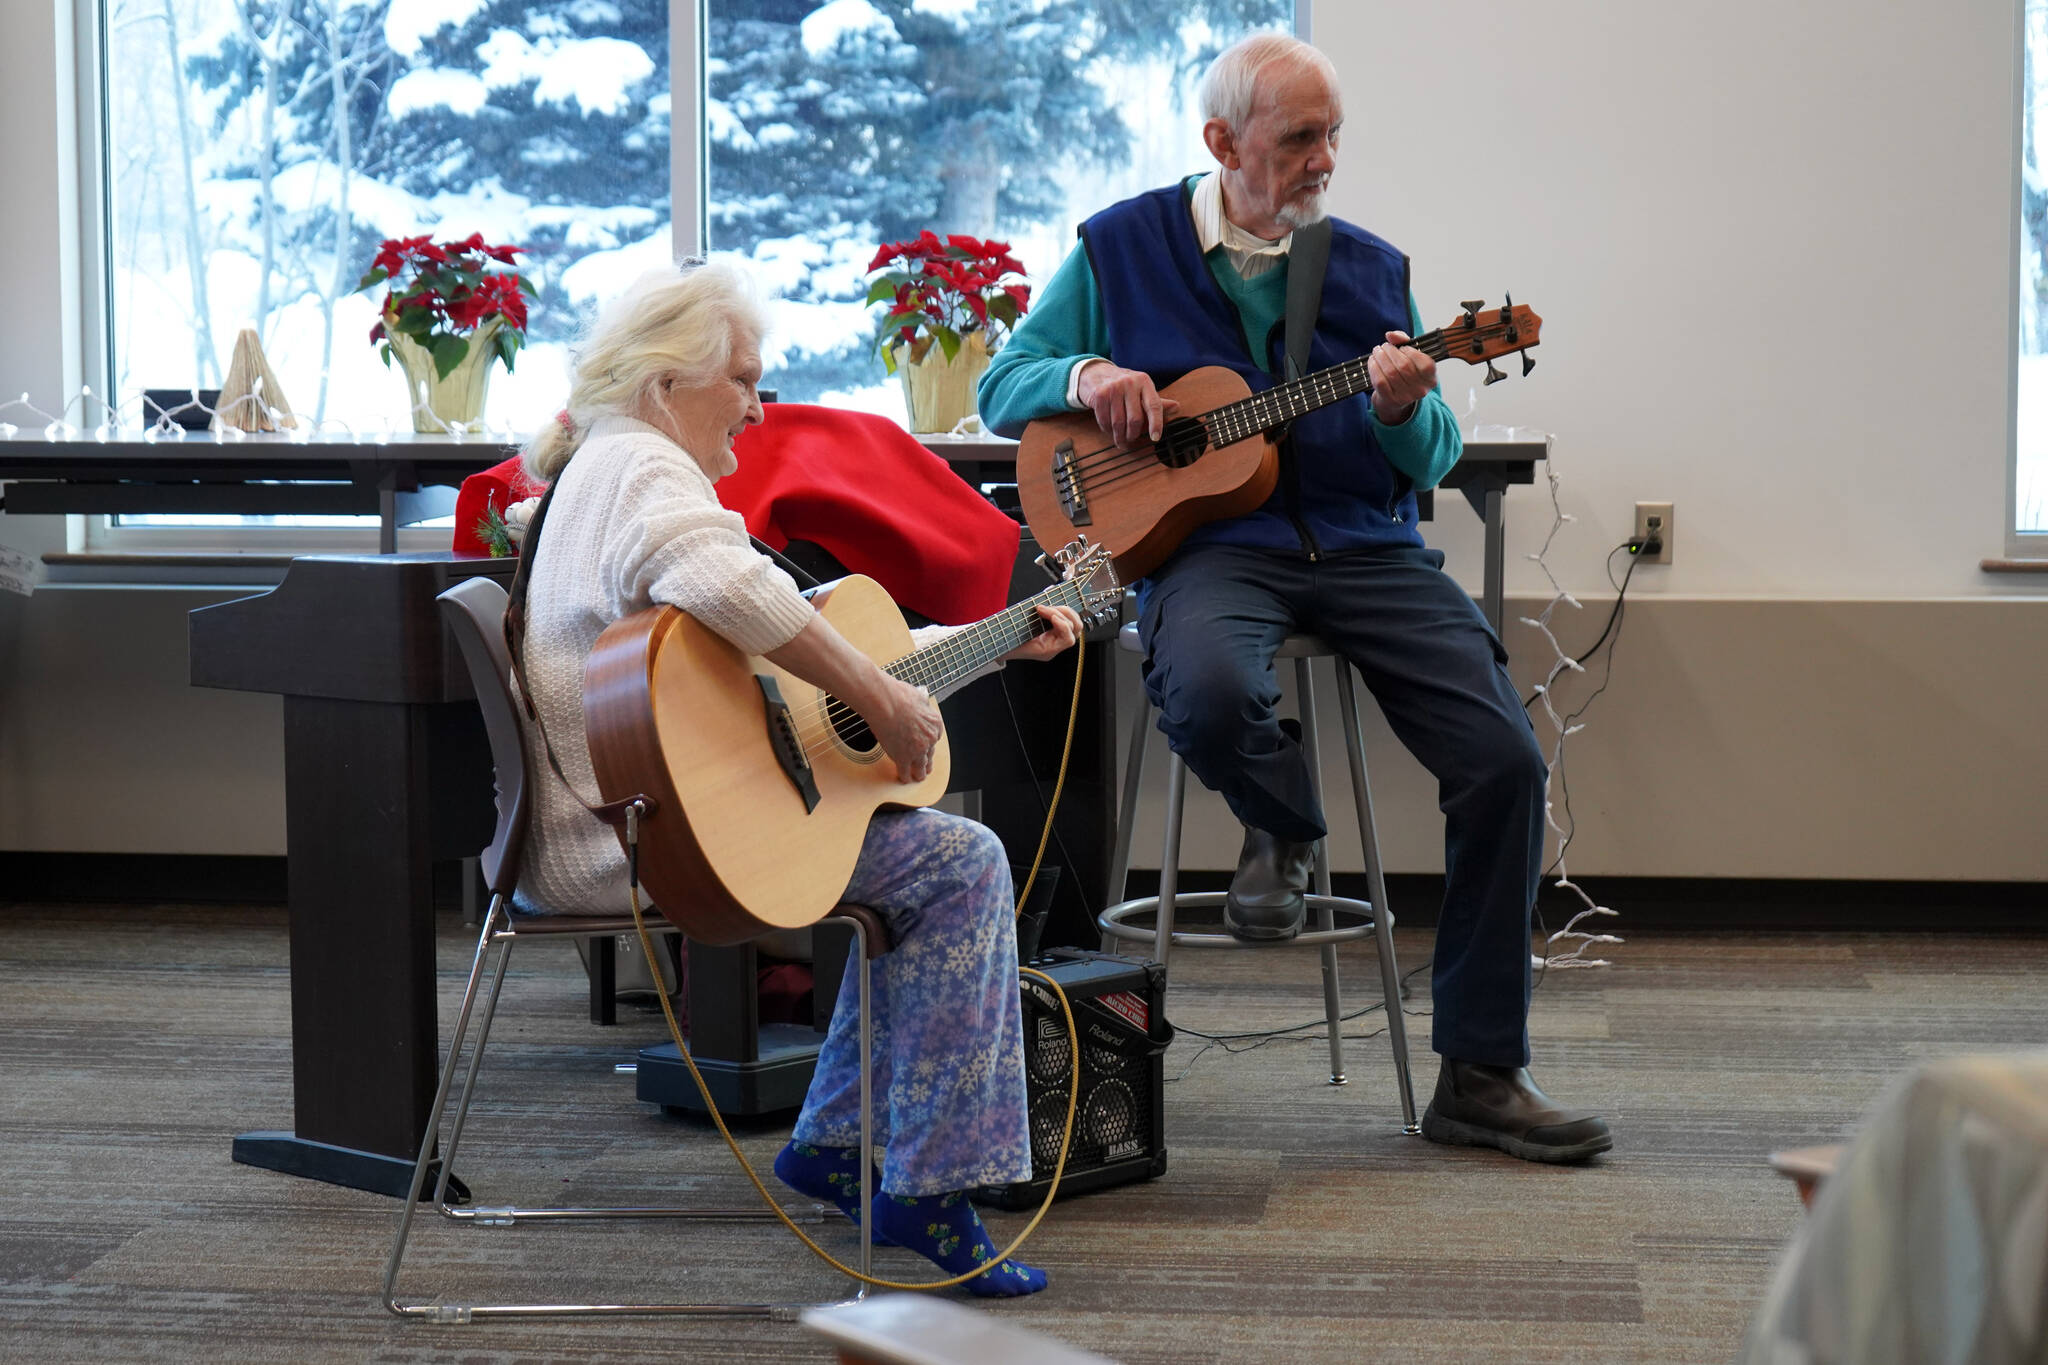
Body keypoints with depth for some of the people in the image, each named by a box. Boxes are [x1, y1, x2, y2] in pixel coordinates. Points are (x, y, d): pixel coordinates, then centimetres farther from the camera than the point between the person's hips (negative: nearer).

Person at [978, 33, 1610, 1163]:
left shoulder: (1372, 270, 14)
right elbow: (1001, 389, 11)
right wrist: (1085, 375, -11)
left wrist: (1406, 413, -10)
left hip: (1364, 541, 3)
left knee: (1504, 761, -17)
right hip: (1209, 540, -3)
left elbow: (1431, 466, 13)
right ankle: (1281, 830, 1)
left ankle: (1479, 1076, -5)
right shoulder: (1123, 248, 8)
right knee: (1208, 691, -39)